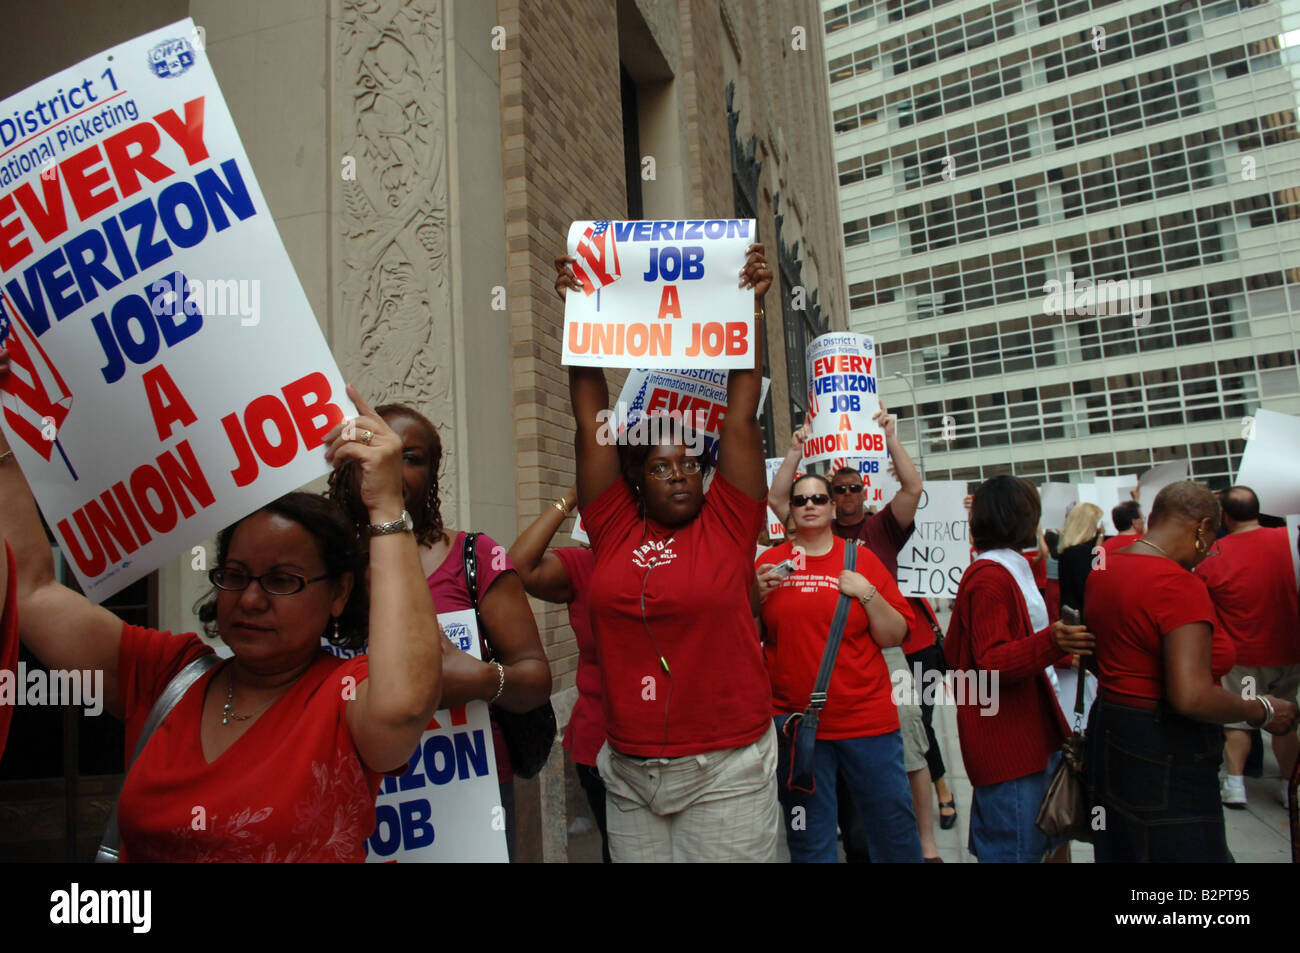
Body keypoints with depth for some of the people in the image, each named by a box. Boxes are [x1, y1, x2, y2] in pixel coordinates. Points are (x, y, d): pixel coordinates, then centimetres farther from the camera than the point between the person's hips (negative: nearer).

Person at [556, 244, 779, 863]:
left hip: (726, 769, -2)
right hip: (628, 771, 3)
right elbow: (592, 417, 0)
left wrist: (750, 305, -8)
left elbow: (741, 410, -6)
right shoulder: (616, 529, 1)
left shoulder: (727, 525, -2)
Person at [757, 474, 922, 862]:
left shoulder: (861, 559, 2)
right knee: (809, 839, 12)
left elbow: (895, 636, 2)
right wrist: (756, 596, -10)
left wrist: (868, 594, -13)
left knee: (895, 828, 13)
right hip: (793, 722, 0)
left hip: (867, 719, 0)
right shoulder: (769, 562, 3)